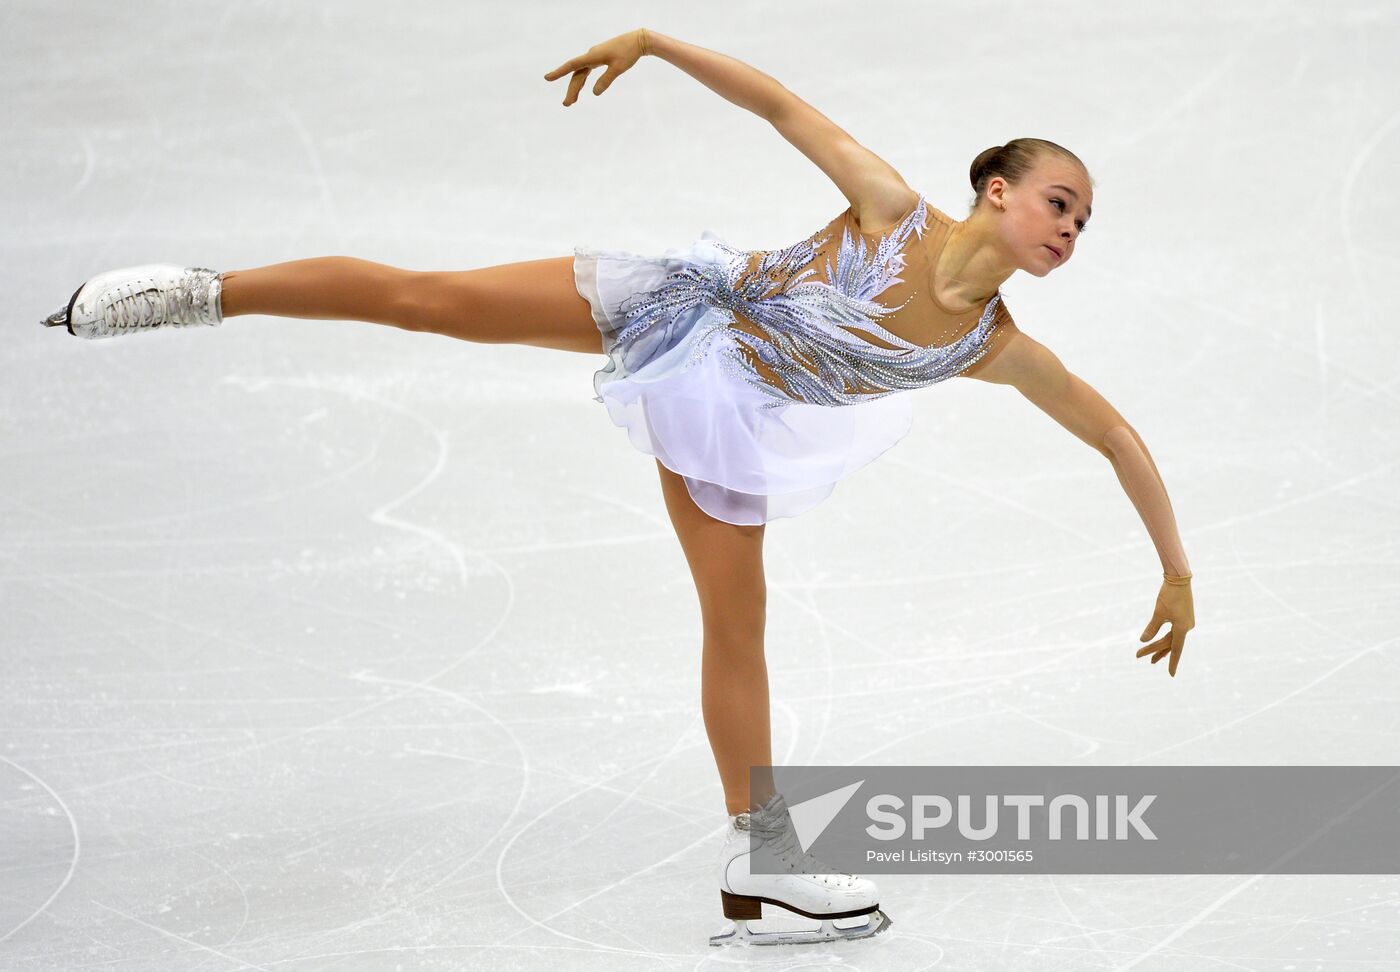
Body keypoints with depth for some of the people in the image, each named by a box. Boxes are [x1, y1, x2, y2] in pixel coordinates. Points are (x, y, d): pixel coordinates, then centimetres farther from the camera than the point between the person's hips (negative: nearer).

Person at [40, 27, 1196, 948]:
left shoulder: (1000, 349, -13)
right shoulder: (893, 209, -23)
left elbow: (1117, 433, -7)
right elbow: (783, 104, -18)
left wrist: (1176, 571, -7)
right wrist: (653, 42, -25)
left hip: (730, 415, 4)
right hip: (688, 313, -3)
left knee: (738, 620, 6)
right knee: (429, 297, -11)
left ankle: (755, 861, 13)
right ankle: (208, 292, 0)